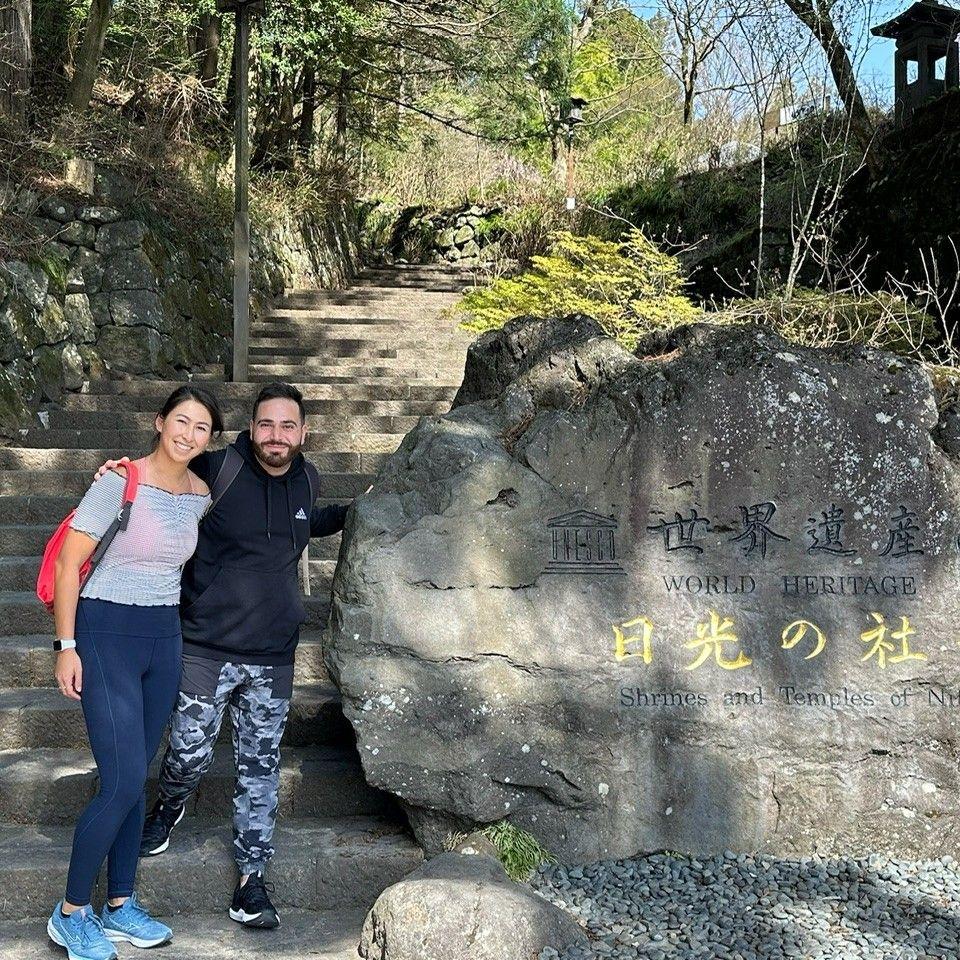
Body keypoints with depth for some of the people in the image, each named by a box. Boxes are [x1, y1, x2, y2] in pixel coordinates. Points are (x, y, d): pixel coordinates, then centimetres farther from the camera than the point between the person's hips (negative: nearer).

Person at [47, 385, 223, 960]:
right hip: (106, 635, -6)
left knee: (132, 781, 12)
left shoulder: (200, 495, 4)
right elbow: (69, 561, -12)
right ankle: (72, 914, 8)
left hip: (164, 638, 6)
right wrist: (67, 645, -14)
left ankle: (121, 907, 24)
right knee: (123, 783, -10)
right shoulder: (120, 481, -15)